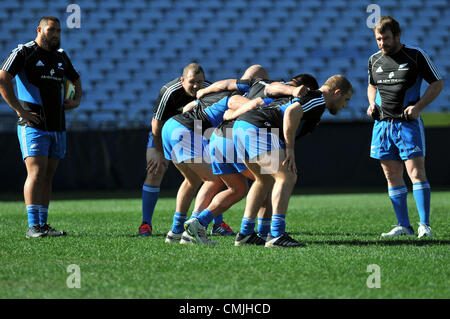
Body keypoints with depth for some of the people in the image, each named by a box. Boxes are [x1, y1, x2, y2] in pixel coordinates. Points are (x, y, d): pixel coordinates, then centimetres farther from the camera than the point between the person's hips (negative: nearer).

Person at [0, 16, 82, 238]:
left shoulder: (60, 56, 16)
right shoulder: (23, 53, -4)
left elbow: (75, 79, 33)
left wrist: (77, 99, 13)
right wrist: (20, 110, -17)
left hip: (57, 126, 6)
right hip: (33, 126, -6)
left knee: (48, 176, 7)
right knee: (36, 172, -15)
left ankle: (43, 224, 12)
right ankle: (33, 226, -17)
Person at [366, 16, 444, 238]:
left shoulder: (416, 55, -3)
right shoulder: (374, 60, 11)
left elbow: (438, 83, 0)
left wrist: (418, 107, -12)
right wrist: (372, 103, 7)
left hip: (408, 123, -5)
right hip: (382, 123, 5)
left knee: (416, 172, -11)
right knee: (392, 176, 4)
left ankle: (424, 225, -10)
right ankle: (403, 226, 9)